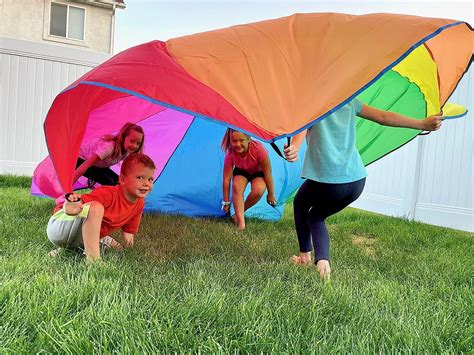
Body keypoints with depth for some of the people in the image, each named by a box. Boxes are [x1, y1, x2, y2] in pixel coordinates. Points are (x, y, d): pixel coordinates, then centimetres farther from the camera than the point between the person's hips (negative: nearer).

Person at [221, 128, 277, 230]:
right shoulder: (230, 154, -29)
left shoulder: (258, 149, -37)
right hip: (241, 171, 2)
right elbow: (226, 180, -21)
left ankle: (240, 212, -4)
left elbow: (267, 173, -26)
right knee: (237, 187, -30)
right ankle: (241, 222, -26)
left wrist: (271, 194, -17)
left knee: (258, 190, -30)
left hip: (259, 172, -1)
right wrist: (226, 202, -15)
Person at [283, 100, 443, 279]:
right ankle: (322, 259, 4)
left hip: (326, 180, -4)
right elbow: (384, 117, 9)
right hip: (357, 181, 4)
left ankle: (304, 255, 26)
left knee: (300, 205, 29)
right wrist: (423, 124, 16)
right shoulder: (349, 101, 15)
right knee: (316, 216, 25)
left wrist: (294, 147, -38)